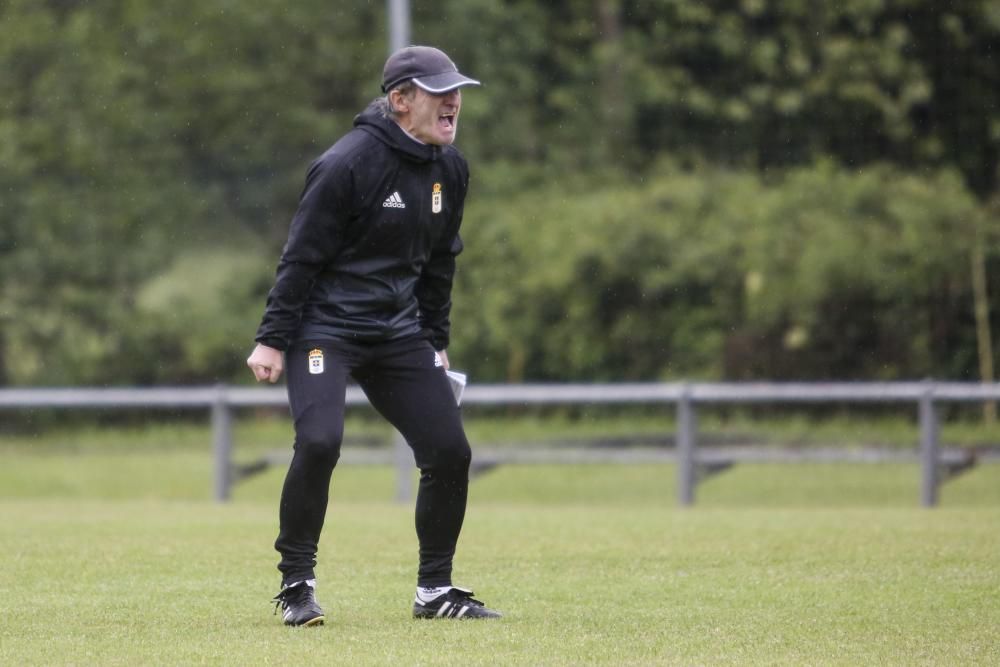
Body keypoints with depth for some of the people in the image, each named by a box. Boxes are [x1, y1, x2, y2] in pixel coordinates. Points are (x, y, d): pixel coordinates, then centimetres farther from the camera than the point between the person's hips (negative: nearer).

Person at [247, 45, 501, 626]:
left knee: (450, 451, -1)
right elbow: (302, 255, -14)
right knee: (319, 442, -24)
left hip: (398, 334, 7)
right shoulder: (349, 163, -17)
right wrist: (273, 340, -14)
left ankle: (436, 590, 14)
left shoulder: (451, 169, 5)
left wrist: (436, 342, 18)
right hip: (324, 327, -7)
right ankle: (297, 587, -8)